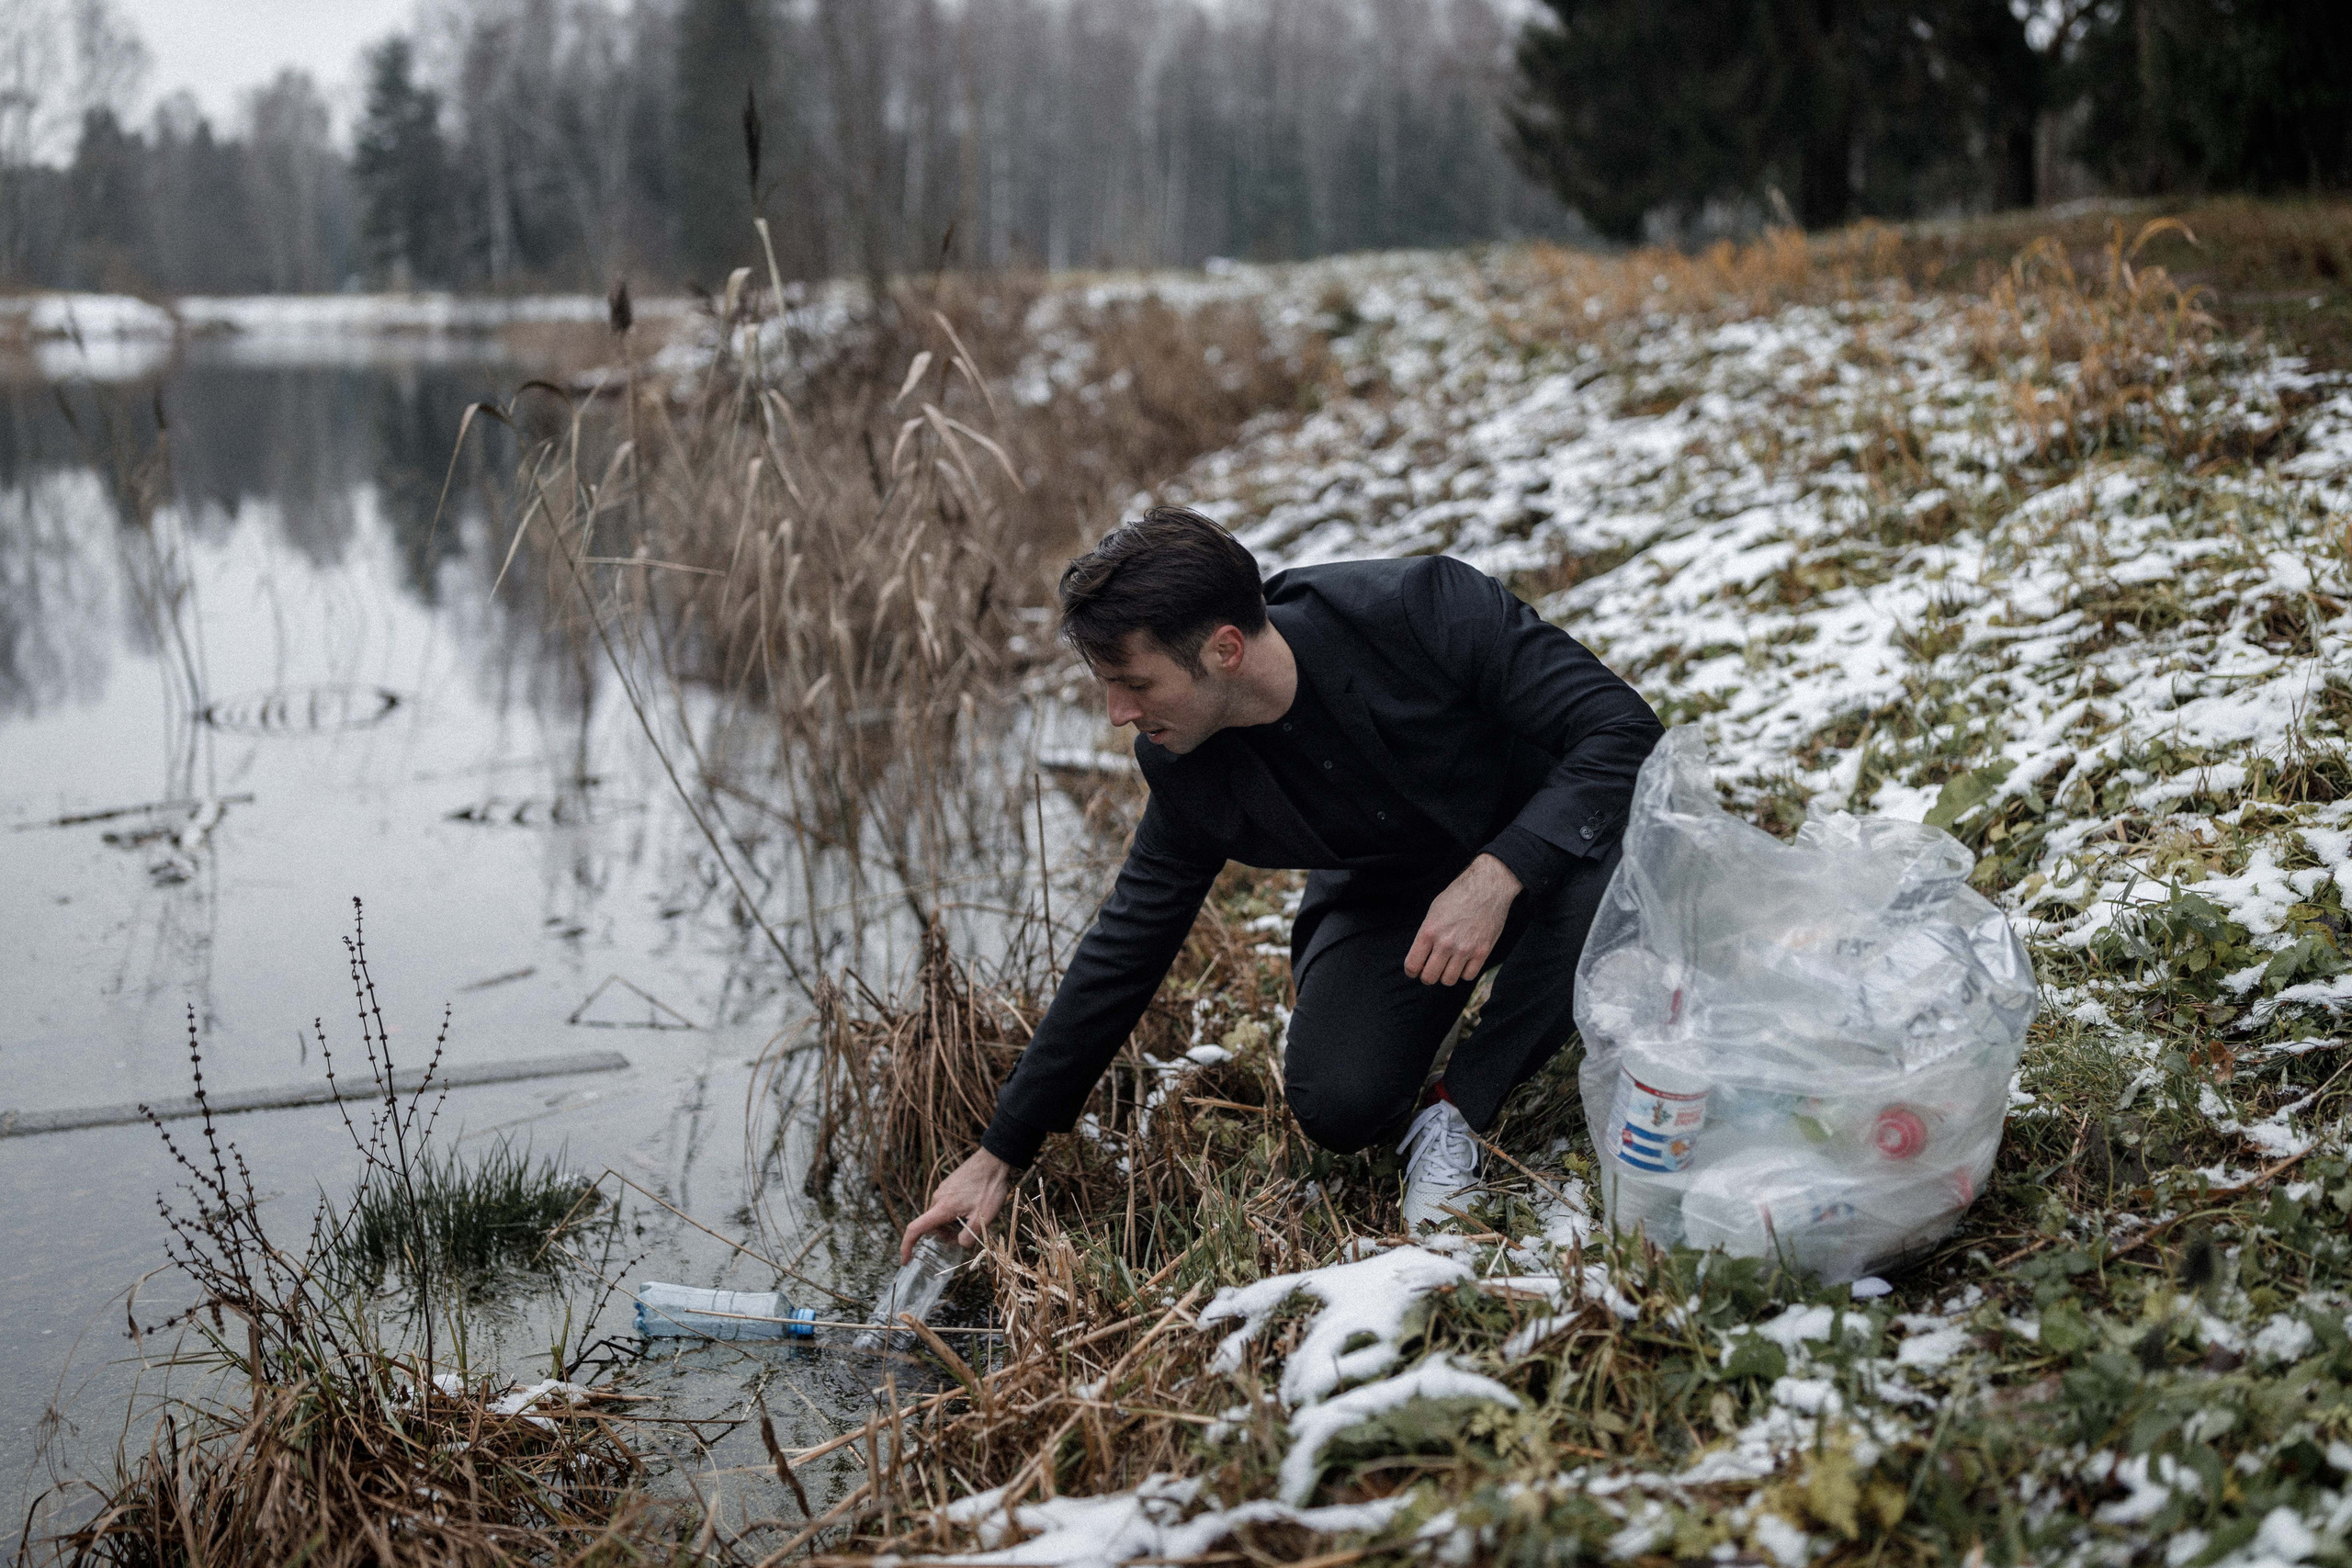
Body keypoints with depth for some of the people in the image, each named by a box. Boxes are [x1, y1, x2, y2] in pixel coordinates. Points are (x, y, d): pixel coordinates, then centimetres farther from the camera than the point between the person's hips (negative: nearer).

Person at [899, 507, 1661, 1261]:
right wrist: (1000, 1155, -2)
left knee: (1596, 875, -38)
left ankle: (1457, 1109, -14)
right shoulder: (1188, 772, -16)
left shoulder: (1425, 609, -31)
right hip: (1388, 897, 2)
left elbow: (1626, 728, -28)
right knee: (1337, 1107, -26)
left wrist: (1496, 874, -42)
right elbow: (1127, 944, -5)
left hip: (1536, 850, -2)